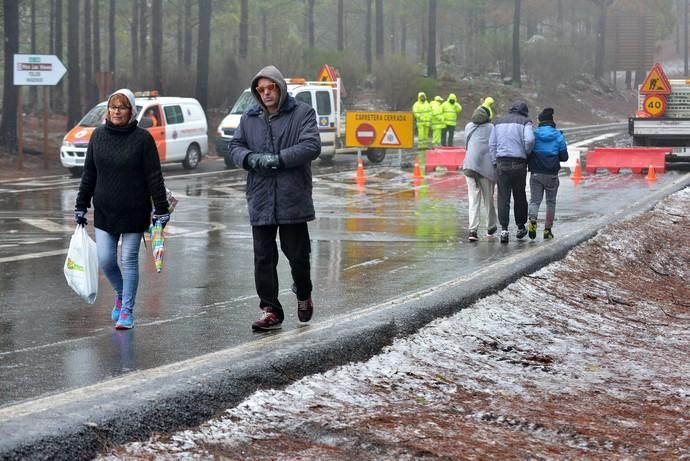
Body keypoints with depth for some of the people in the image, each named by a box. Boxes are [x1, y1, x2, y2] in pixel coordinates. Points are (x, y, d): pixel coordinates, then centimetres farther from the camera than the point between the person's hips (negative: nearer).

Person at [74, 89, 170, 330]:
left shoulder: (142, 138, -7)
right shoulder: (98, 135, 4)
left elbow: (154, 177, -6)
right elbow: (89, 174, 10)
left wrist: (161, 209, -9)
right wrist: (81, 206, 10)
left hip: (134, 212, -3)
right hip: (104, 211, 3)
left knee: (129, 260, 0)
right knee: (105, 260, 2)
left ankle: (127, 310, 10)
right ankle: (121, 294, 29)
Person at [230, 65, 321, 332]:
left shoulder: (302, 113, -1)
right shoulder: (249, 118, 12)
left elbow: (311, 146, -12)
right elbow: (235, 146, 11)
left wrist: (277, 159, -19)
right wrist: (251, 159, -11)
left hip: (294, 200, -3)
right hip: (260, 201, 3)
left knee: (297, 254, 6)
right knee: (264, 258, 2)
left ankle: (303, 296, 33)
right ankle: (270, 310, 8)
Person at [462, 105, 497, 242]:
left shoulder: (468, 127, 10)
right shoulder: (491, 128, 0)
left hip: (470, 165, 2)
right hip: (487, 167, -2)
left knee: (473, 199, 1)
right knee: (488, 199, 14)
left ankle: (473, 230, -12)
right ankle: (491, 227, 29)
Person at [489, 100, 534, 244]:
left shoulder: (499, 122, 14)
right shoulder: (525, 122, 2)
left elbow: (492, 144, 9)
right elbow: (529, 139, -15)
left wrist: (495, 163, 10)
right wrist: (526, 152, 4)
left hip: (501, 163, 2)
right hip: (518, 163, -2)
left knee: (503, 197, 0)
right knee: (519, 196, 12)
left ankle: (504, 229, -11)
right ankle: (520, 227, 22)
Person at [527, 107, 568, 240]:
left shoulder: (533, 134, -2)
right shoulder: (558, 136, -2)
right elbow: (564, 157, 0)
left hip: (536, 173, 0)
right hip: (551, 174, 0)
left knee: (534, 200, 7)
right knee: (551, 202, 14)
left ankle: (532, 220, -23)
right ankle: (547, 230, 12)